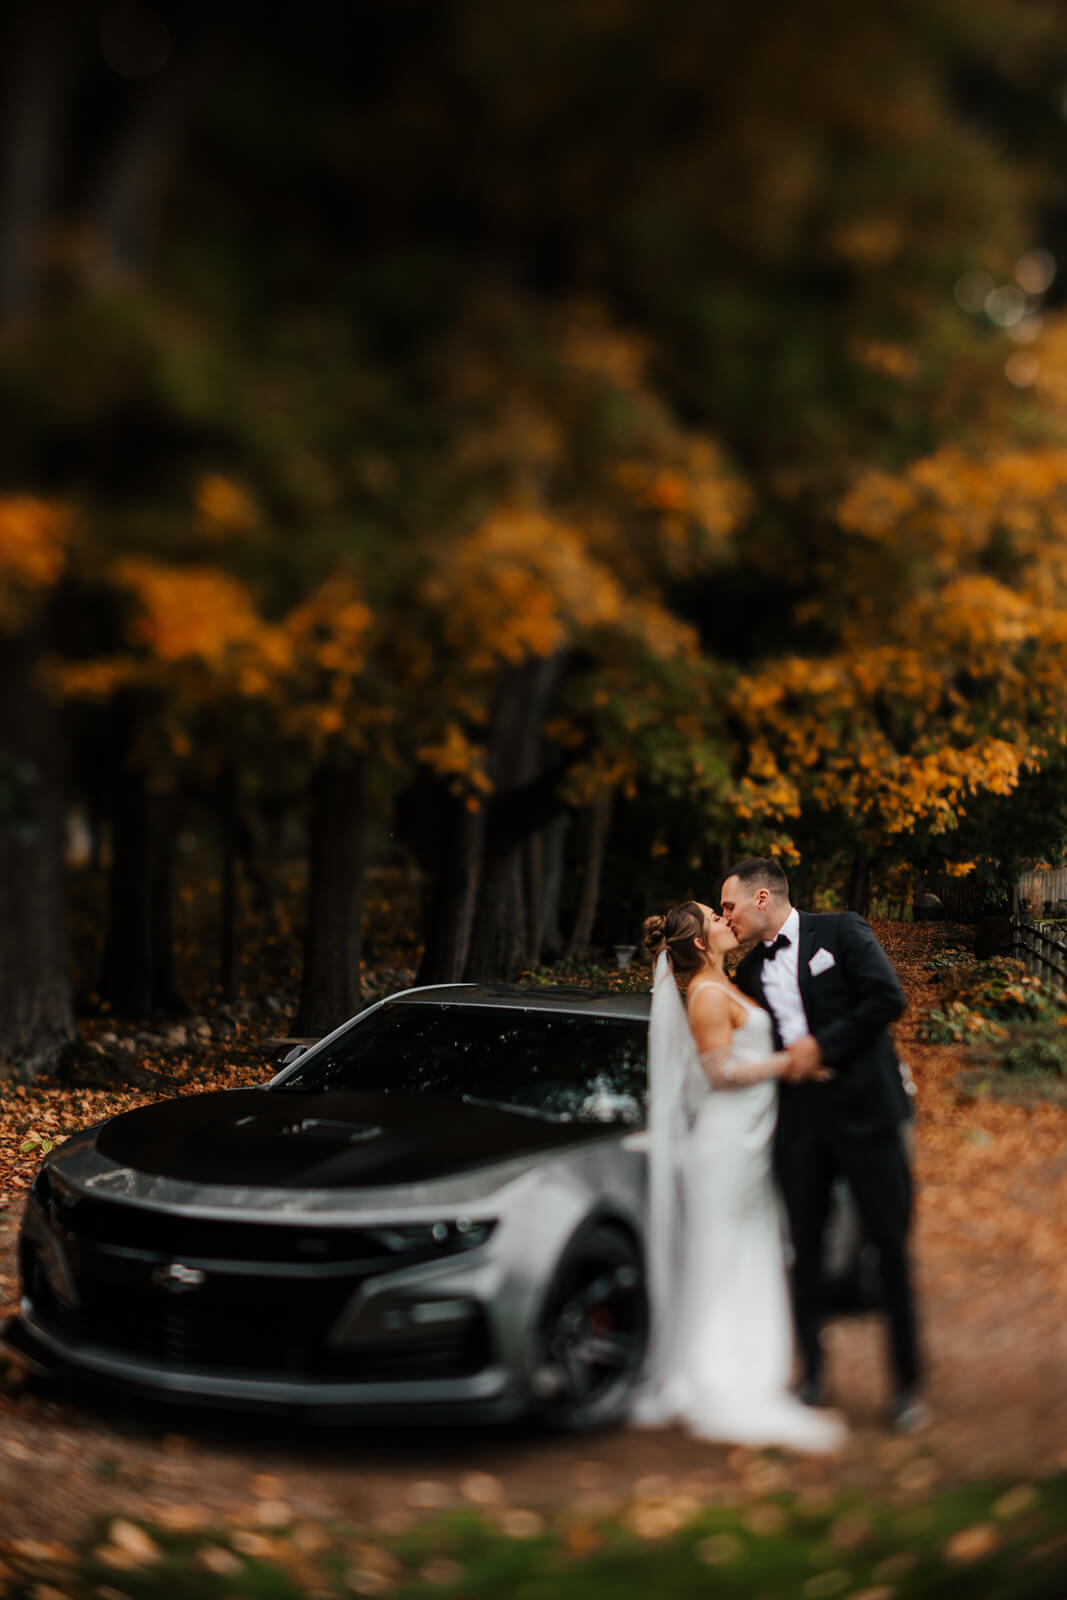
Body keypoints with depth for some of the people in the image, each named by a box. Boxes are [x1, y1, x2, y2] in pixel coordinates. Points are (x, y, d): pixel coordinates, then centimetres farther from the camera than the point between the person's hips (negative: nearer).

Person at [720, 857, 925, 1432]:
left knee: (890, 1245, -1)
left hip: (862, 1106, -5)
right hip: (799, 1118, 5)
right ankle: (812, 1375, 21)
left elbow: (887, 996, -12)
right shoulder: (750, 972, 14)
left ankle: (907, 1384, 10)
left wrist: (823, 1045, -13)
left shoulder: (840, 931, -1)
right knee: (804, 1249, 8)